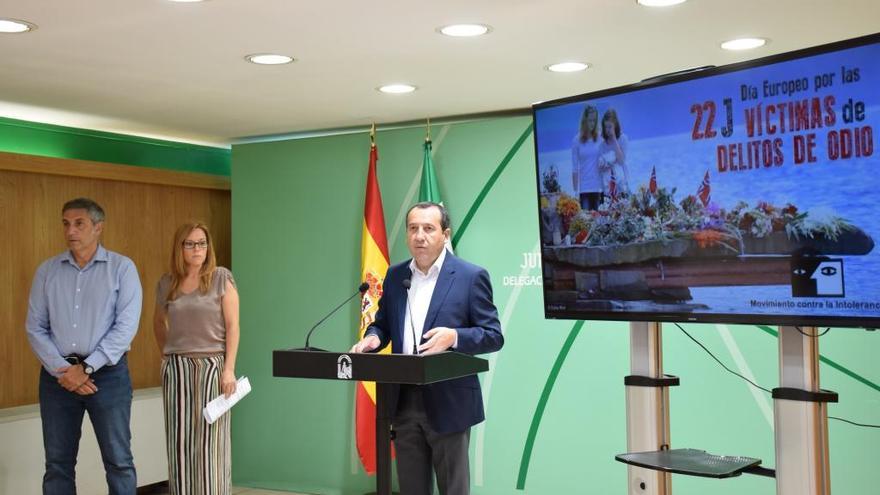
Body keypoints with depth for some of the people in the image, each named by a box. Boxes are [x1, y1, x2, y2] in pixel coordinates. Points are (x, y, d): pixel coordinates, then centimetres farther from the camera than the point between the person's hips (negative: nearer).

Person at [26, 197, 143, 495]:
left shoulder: (122, 268, -3)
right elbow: (35, 328, 3)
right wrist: (61, 369, -9)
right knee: (58, 462, 10)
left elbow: (126, 327, -10)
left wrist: (87, 368, -14)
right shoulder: (47, 271, 7)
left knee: (118, 461, 3)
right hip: (57, 374, 3)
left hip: (107, 373, -3)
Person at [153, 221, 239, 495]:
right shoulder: (167, 283, 9)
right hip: (176, 368, 3)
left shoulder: (222, 278, -2)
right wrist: (166, 354, 14)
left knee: (210, 440, 0)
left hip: (212, 365, -3)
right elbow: (158, 322, 26)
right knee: (179, 441, 5)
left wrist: (229, 369, -12)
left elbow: (232, 325, -5)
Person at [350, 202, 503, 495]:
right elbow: (382, 323, 17)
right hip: (404, 402, 5)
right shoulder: (395, 275, 10)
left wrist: (454, 337, -24)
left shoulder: (471, 276, -6)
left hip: (448, 403, -5)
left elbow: (494, 336, -6)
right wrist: (373, 337, -6)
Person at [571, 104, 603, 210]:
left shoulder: (600, 138, 3)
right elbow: (575, 168, 1)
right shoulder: (577, 140, 0)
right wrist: (575, 191, -3)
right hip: (584, 188, -1)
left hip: (599, 187, 1)